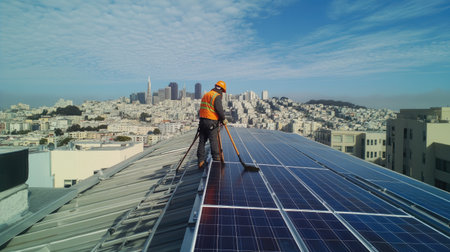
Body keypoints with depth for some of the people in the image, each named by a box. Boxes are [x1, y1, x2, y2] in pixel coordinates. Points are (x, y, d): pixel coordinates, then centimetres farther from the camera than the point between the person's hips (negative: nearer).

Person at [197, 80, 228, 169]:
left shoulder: (205, 95, 18)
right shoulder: (217, 96, -8)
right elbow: (219, 109, -16)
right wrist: (223, 119, 0)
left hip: (202, 121, 7)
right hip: (211, 123, -7)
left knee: (202, 142, 8)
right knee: (214, 141, 0)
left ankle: (201, 161, 10)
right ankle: (216, 159, 5)